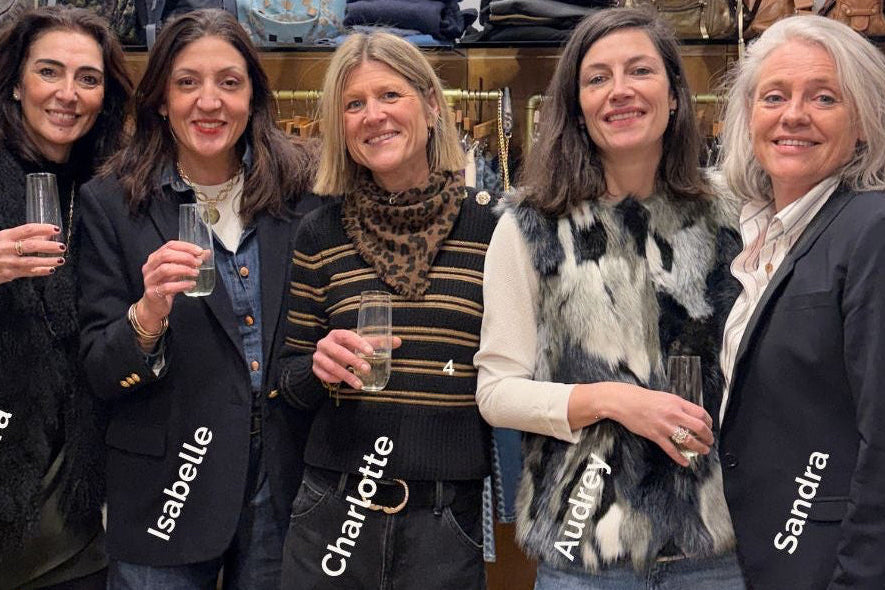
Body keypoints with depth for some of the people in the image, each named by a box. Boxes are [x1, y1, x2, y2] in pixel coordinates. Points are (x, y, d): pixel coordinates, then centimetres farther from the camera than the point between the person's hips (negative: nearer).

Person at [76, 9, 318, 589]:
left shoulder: (298, 193, 0)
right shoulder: (112, 203, -4)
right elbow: (101, 375, -7)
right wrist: (147, 314, -25)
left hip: (286, 486, 2)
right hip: (166, 492, -1)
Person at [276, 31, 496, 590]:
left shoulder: (491, 226, -3)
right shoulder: (321, 234, 1)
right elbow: (292, 380, 7)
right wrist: (321, 365, -14)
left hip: (450, 521, -1)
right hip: (334, 515, 1)